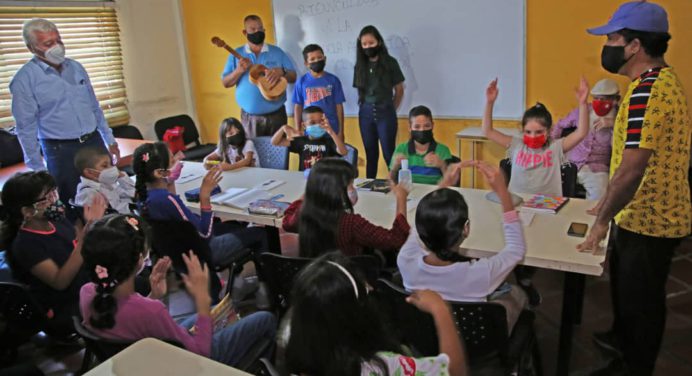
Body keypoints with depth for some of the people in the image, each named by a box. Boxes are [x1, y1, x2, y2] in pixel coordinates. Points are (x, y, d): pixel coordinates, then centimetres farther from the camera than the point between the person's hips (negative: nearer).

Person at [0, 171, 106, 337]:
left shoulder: (59, 221, 2)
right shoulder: (25, 244, -17)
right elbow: (60, 282, -26)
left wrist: (93, 224, -10)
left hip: (88, 292, 7)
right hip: (63, 314, -7)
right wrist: (83, 242, -35)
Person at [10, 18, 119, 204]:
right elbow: (26, 127, -9)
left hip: (94, 142, 5)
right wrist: (37, 168, -10)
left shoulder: (76, 67, 7)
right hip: (61, 150, -5)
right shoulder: (24, 79, -9)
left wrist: (110, 140, 13)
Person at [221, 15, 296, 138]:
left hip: (276, 114, 1)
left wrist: (281, 72, -16)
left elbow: (293, 77, 5)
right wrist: (239, 71, -15)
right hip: (250, 117, 0)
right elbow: (225, 83, 3)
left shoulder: (277, 52, 6)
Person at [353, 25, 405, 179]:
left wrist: (390, 110, 6)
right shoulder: (360, 65, 8)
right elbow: (360, 91, 12)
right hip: (365, 113, 3)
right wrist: (367, 108, 3)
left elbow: (399, 90, 3)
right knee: (370, 154, 10)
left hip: (385, 113, -3)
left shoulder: (390, 62, -2)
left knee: (389, 154, -4)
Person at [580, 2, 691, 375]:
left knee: (639, 298, 9)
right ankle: (623, 337, 49)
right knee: (625, 283, 27)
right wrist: (608, 202, 19)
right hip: (648, 214, 10)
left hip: (647, 221, -10)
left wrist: (602, 220, -19)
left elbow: (632, 168, -29)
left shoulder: (646, 90, -25)